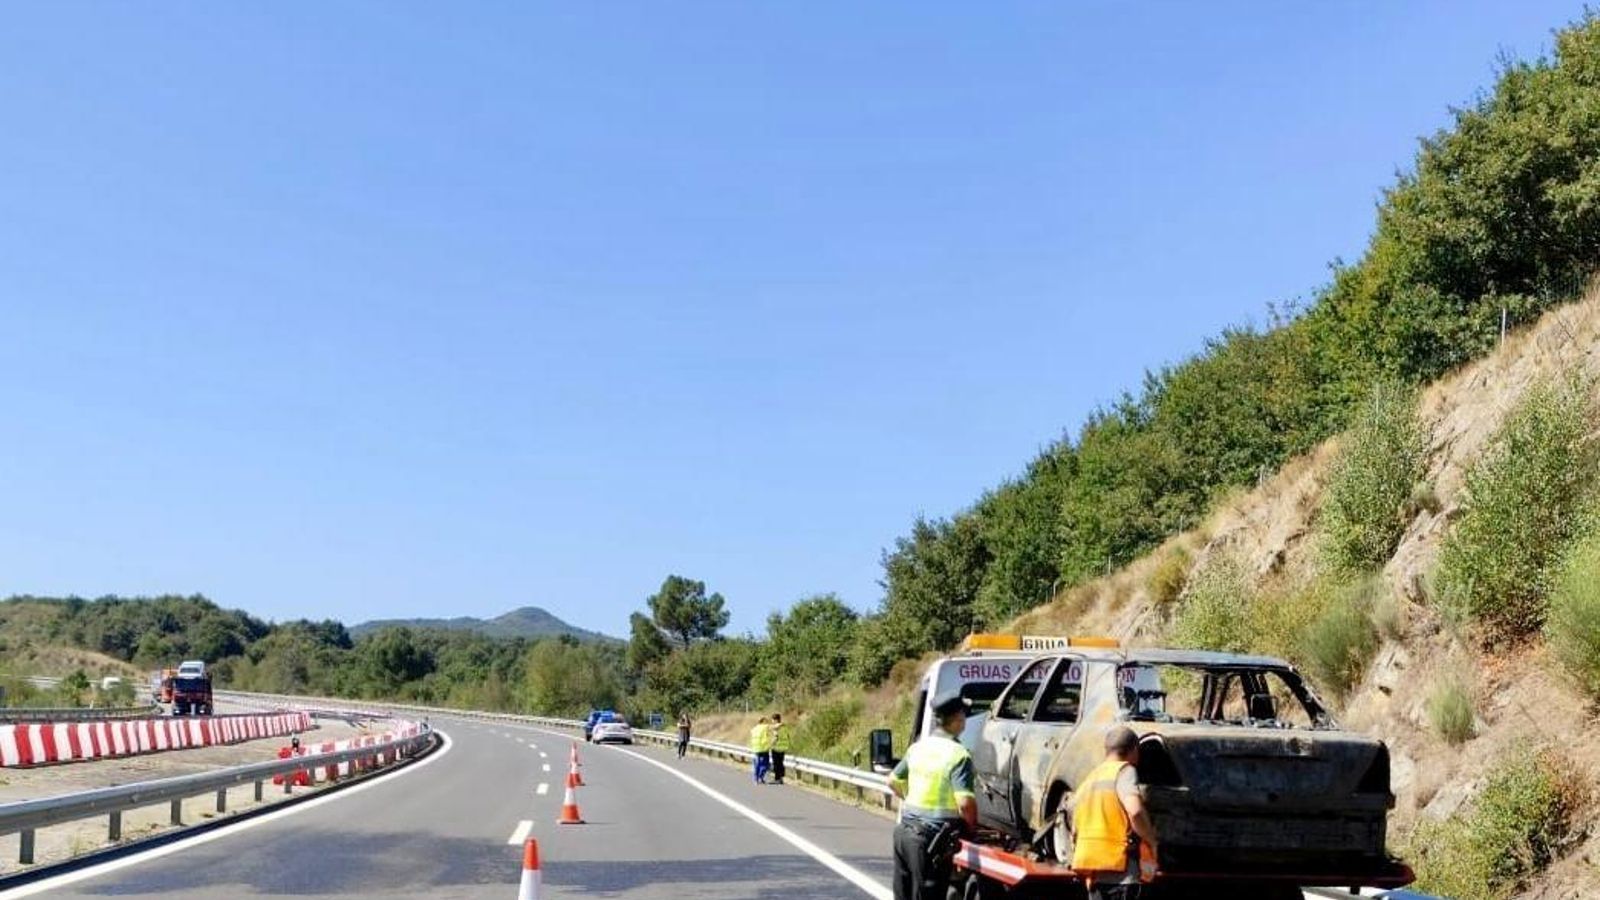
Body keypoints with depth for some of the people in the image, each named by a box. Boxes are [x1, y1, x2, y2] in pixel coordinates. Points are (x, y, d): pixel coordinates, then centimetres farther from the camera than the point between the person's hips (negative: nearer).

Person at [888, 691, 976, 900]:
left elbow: (893, 781, 17)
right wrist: (972, 826, -6)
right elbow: (965, 802, -24)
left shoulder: (918, 746, 7)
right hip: (932, 839, -7)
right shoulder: (958, 755, -16)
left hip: (905, 830, 7)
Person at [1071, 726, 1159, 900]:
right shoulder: (1124, 770, -4)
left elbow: (1075, 833, 21)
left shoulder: (1089, 780, 19)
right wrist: (1151, 842, -8)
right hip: (1119, 868, -8)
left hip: (1092, 869, 8)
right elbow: (1135, 811, -23)